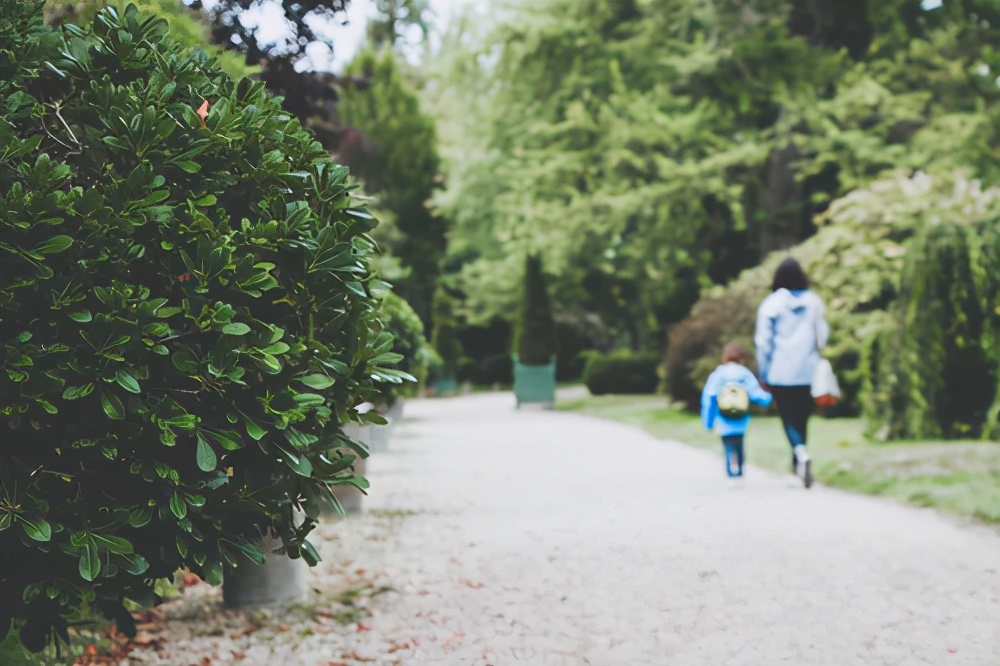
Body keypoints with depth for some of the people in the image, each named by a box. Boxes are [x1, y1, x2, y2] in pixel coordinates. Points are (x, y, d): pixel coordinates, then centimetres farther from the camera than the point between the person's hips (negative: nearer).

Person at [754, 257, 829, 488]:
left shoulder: (771, 304, -6)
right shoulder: (814, 301, 1)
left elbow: (763, 340, -4)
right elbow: (822, 336, 6)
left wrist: (763, 374, 3)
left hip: (780, 373, -3)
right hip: (808, 372, 3)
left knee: (789, 418, 1)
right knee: (801, 417, 15)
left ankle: (801, 453, -25)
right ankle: (797, 464, 23)